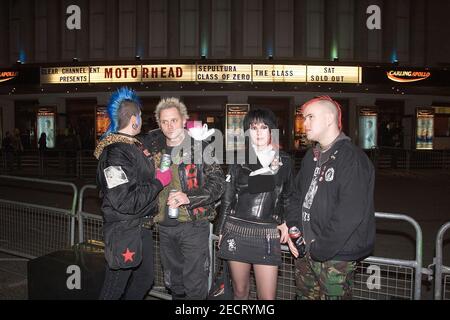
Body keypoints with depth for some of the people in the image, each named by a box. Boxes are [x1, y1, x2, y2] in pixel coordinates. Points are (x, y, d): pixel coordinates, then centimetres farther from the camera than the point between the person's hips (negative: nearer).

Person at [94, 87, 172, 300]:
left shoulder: (135, 146, 8)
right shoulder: (115, 153, -22)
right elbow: (125, 202, -29)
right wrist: (159, 182, -18)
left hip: (141, 228, 9)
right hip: (123, 232, -9)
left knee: (145, 279, 23)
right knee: (114, 290, 7)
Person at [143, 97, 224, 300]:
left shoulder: (200, 148, -7)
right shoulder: (154, 148, 7)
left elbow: (218, 183, -11)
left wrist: (189, 197, -23)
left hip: (193, 224, -5)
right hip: (165, 226, 5)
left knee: (195, 285, 0)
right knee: (173, 282, 18)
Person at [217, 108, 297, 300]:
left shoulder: (284, 161, 6)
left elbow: (289, 196, 16)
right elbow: (227, 197, 8)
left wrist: (287, 222, 1)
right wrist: (221, 231, 9)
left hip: (268, 235, 0)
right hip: (237, 232, 1)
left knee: (268, 296, -1)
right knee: (240, 291, 12)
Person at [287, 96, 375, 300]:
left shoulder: (353, 159, -16)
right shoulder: (311, 157, 11)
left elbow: (350, 214, -22)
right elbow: (298, 196, 17)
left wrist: (321, 248, -18)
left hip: (336, 257, -7)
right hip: (304, 252, 7)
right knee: (305, 295, 18)